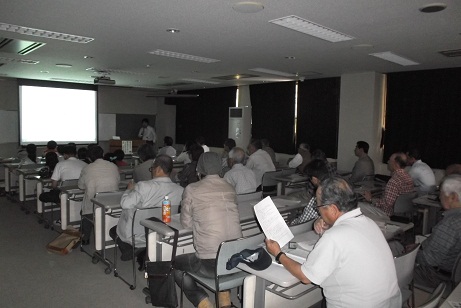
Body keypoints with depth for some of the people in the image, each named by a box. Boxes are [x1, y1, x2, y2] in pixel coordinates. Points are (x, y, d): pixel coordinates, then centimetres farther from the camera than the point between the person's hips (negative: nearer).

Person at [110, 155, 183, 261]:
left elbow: (125, 204, -22)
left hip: (136, 237, -5)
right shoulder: (180, 190, -15)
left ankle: (129, 250, 7)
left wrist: (129, 189, -1)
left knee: (113, 230, 26)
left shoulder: (144, 186, -26)